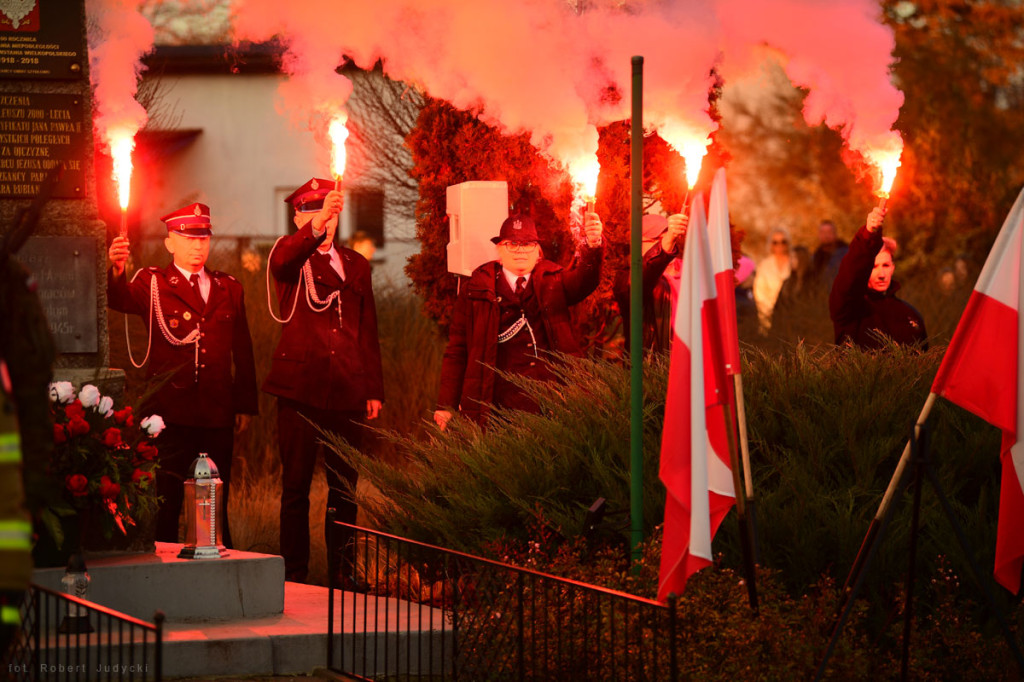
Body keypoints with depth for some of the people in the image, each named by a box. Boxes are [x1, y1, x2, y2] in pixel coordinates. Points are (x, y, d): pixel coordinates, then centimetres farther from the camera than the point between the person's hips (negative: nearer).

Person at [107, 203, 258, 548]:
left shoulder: (229, 289, 15)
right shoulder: (153, 284, 4)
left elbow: (242, 351, 17)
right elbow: (120, 299, -18)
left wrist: (246, 404, 13)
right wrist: (117, 271, -40)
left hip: (218, 414, 3)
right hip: (171, 412, -3)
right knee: (166, 503, -4)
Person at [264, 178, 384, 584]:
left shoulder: (355, 265, 16)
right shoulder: (290, 253, 4)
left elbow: (368, 332, 17)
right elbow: (283, 263, -23)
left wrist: (374, 389, 11)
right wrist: (316, 228, -41)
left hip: (348, 391, 4)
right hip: (300, 384, -4)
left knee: (345, 486, 7)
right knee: (296, 485, -1)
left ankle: (344, 573, 14)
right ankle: (294, 575, 3)